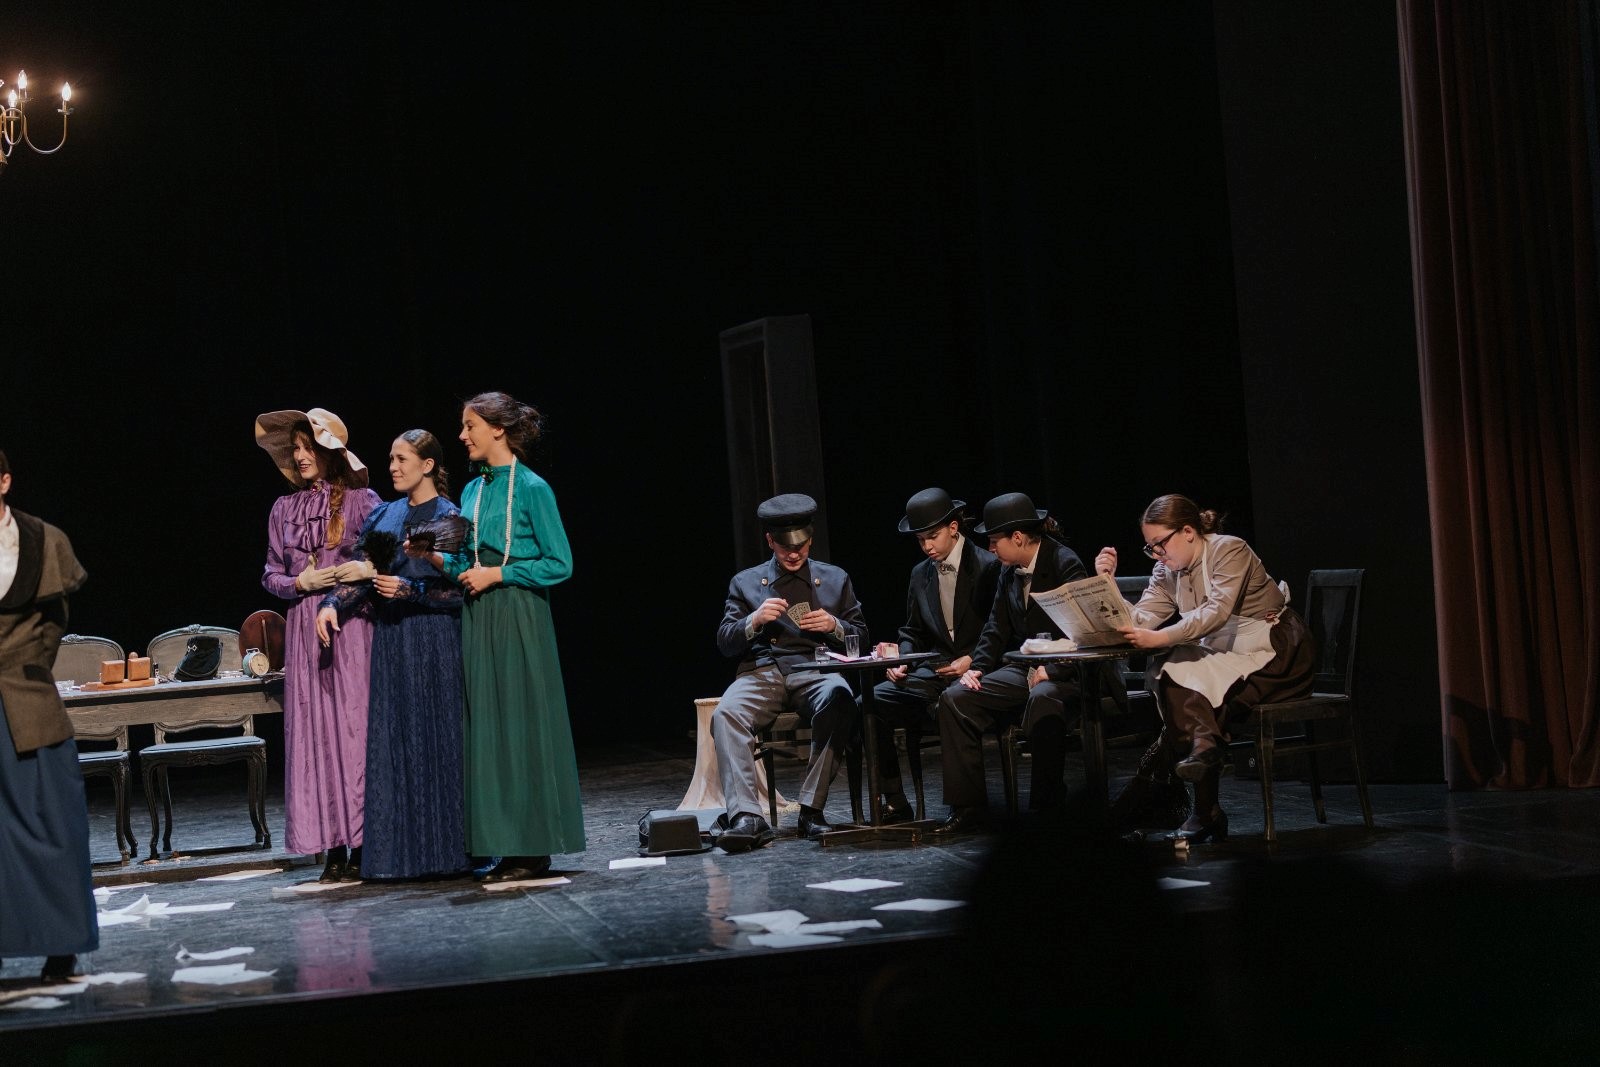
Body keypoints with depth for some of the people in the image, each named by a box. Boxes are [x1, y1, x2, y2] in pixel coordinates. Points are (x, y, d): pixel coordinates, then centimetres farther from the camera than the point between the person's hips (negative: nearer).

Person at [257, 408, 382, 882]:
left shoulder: (361, 501, 2)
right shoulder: (284, 509, 13)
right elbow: (271, 576, 14)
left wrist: (368, 568, -20)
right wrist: (301, 582, -5)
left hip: (352, 626, -4)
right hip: (305, 630, 4)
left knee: (354, 726, -6)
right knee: (313, 731, 0)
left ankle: (362, 845, -3)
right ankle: (333, 846, 4)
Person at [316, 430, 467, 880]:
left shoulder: (450, 517, -3)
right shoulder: (384, 515, 14)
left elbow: (458, 587, -8)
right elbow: (361, 572, 10)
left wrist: (409, 589, -18)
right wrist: (333, 603, -6)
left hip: (435, 640, -5)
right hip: (390, 640, 5)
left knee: (437, 739, -4)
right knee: (390, 743, 2)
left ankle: (443, 847, 2)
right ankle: (399, 849, 5)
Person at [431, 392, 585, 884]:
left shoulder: (531, 489, -8)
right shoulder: (472, 491, 13)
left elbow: (559, 565, -10)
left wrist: (497, 574, -13)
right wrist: (436, 557, 1)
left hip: (517, 619, -7)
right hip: (476, 621, 7)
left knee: (520, 726, -5)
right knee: (484, 727, 7)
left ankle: (532, 848, 1)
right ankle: (503, 846, 12)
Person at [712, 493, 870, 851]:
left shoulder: (835, 579, 21)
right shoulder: (746, 582, 19)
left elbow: (861, 640, 19)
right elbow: (725, 642, 11)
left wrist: (834, 626, -3)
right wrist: (754, 620, -8)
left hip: (815, 671, 0)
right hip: (762, 672, 0)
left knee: (838, 699, -37)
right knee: (726, 714, -33)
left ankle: (812, 809, -33)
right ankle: (746, 817, -41)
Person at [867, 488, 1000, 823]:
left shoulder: (989, 566, -4)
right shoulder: (920, 574, 15)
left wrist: (972, 661, -17)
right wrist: (900, 660, 0)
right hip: (934, 671, 6)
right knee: (872, 702, -16)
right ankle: (894, 801, -10)